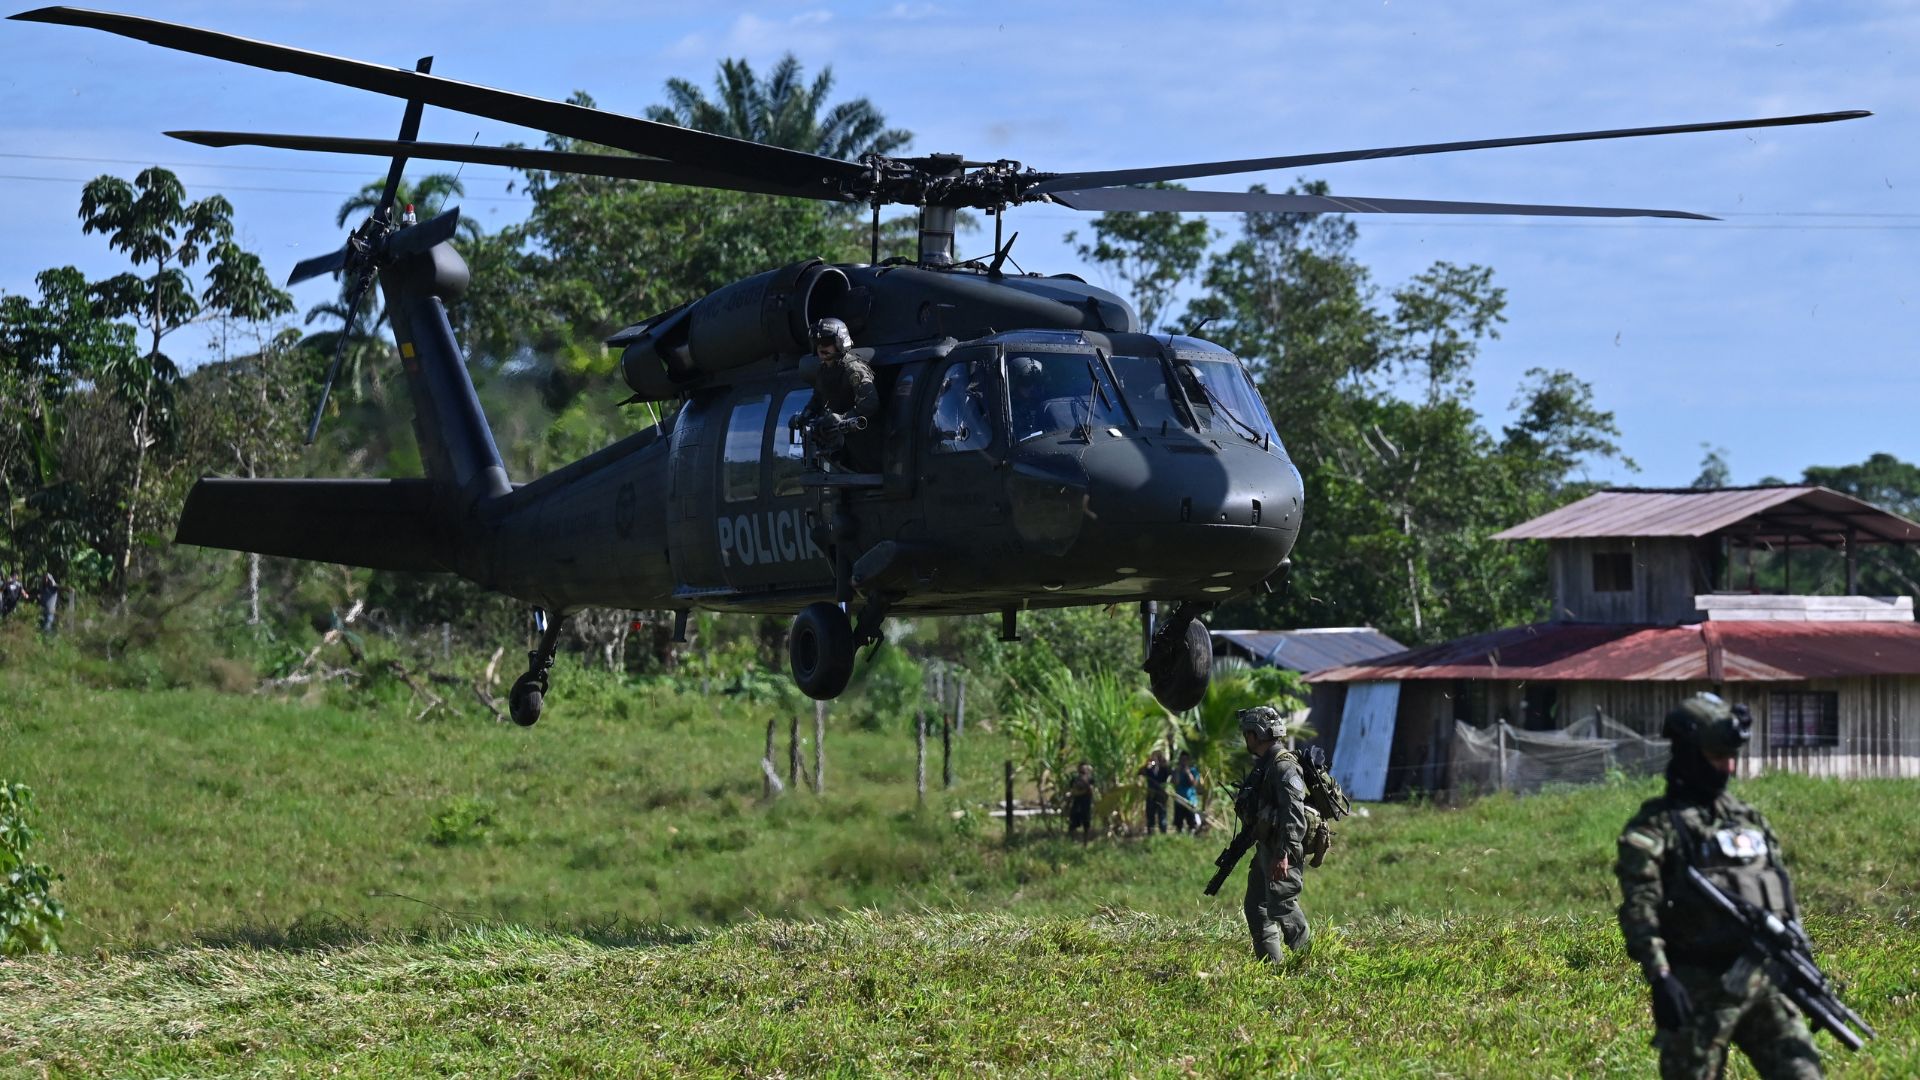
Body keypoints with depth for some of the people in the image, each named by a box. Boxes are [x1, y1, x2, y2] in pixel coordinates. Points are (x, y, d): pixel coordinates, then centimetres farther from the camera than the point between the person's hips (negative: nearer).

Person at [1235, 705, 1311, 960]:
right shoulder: (1263, 765, 16)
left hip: (1283, 852, -10)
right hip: (1265, 848, 10)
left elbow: (1294, 815, -26)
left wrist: (1283, 855, -32)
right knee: (1257, 907, 10)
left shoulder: (1283, 767, -16)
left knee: (1282, 907, -15)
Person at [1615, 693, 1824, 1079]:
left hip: (1762, 982, 6)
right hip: (1699, 989, -6)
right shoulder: (1658, 826, -6)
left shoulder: (1749, 819, 15)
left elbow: (1783, 900, 20)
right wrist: (1659, 977, -25)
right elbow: (1639, 910, -15)